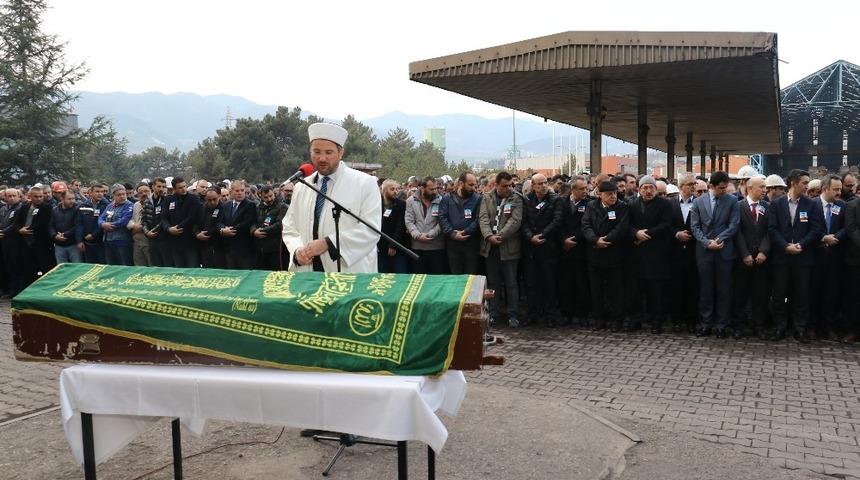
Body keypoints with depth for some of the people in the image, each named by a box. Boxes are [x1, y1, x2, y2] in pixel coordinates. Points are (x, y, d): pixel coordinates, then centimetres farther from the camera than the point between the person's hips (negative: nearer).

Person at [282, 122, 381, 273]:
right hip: (307, 273, 4)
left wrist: (327, 243, -19)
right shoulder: (301, 188, 9)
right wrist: (297, 250, -9)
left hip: (350, 272, -3)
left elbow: (370, 230, -14)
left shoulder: (365, 183, -5)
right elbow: (289, 228, 12)